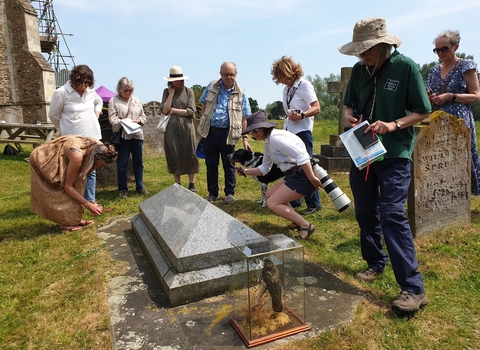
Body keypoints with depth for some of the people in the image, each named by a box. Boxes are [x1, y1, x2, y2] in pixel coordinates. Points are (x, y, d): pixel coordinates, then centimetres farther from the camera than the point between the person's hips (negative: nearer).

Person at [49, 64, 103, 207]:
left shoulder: (90, 91, 4)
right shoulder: (61, 92, -9)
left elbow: (99, 102, 27)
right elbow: (53, 115, 1)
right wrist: (65, 130, 7)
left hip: (92, 136, 5)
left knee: (91, 170, 9)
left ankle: (90, 199, 19)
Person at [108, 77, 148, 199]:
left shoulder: (137, 101, 14)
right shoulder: (114, 101, 2)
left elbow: (143, 116, 15)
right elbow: (112, 119, -6)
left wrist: (138, 121, -5)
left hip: (137, 135, 4)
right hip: (122, 136, -4)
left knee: (138, 161, 8)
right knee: (122, 163, 2)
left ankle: (139, 186, 19)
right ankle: (123, 189, 10)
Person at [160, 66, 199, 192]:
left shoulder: (188, 91, 3)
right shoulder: (167, 91, 8)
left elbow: (191, 111, -7)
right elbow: (164, 110, -6)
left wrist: (174, 110, -6)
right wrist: (171, 94, -6)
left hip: (186, 127, -1)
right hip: (172, 128, 2)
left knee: (189, 155, 1)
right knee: (174, 156, 5)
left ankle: (191, 185, 11)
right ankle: (177, 185, 16)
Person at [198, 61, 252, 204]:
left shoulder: (240, 93, -1)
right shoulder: (212, 86, 5)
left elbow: (244, 118, -1)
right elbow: (204, 105, 14)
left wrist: (245, 138, -7)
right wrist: (203, 124, 5)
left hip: (227, 133, -2)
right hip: (209, 132, 2)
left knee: (228, 165, 7)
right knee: (211, 164, 10)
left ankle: (230, 193, 22)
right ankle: (212, 193, 23)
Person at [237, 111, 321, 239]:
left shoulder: (275, 137, -17)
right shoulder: (267, 143, 15)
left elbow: (301, 156, -25)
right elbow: (264, 168, 27)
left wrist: (312, 179, -24)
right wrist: (246, 171, 16)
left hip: (303, 175, -10)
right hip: (294, 174, 10)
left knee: (272, 203, -8)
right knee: (270, 194, 21)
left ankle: (306, 225, -4)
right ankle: (298, 220, 20)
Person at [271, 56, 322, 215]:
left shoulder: (304, 85, -9)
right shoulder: (286, 89, 13)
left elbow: (317, 108, -16)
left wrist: (301, 115, -30)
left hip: (302, 132, -8)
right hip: (289, 132, 8)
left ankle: (314, 204, 4)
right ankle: (294, 200, 23)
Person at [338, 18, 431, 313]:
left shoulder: (405, 67, -9)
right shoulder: (359, 70, 4)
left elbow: (423, 111, -6)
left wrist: (394, 125, -21)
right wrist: (350, 116, -6)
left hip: (394, 154, -5)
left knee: (392, 215, -14)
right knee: (365, 213, 12)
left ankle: (414, 288, -7)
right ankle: (375, 263, 32)